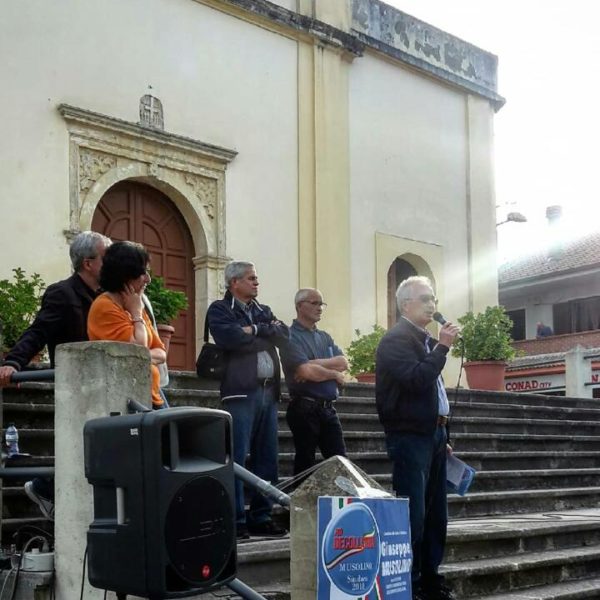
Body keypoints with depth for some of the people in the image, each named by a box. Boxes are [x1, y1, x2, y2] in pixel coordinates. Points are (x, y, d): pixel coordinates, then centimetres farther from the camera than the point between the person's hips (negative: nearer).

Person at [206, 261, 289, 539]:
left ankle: (260, 517, 15)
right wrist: (265, 334, -1)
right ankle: (235, 521, -4)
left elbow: (285, 335, 8)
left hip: (268, 391, 7)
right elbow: (230, 338, -16)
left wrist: (255, 330, -5)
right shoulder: (219, 310, 3)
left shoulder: (263, 311, 23)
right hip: (240, 392, -7)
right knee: (236, 458, -8)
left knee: (266, 458, 8)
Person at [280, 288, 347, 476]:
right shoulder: (291, 337, -7)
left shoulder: (325, 337, 17)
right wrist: (334, 374, -3)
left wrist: (315, 364, -14)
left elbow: (343, 362, 1)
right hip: (304, 409, -7)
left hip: (329, 409, 7)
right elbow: (306, 372, -19)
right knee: (305, 463, 3)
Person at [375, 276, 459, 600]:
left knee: (436, 513, 11)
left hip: (433, 433, 9)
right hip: (410, 436, -9)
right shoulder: (396, 339, -11)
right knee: (413, 513, -7)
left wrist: (443, 434, 18)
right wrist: (443, 346, -19)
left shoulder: (426, 340, 16)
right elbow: (416, 380, -25)